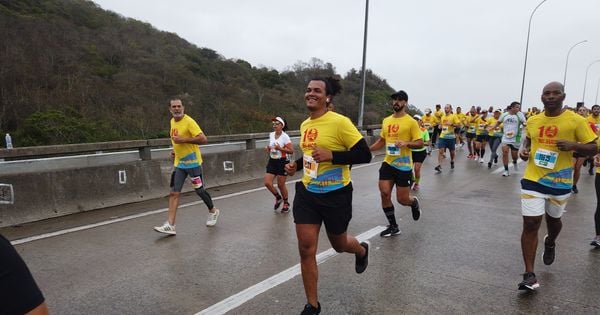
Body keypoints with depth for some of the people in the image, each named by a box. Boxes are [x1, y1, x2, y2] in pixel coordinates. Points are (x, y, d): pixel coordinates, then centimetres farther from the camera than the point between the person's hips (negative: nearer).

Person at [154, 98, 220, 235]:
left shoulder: (189, 121, -14)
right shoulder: (172, 121, 10)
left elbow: (203, 139, -22)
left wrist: (183, 140, -24)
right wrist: (175, 150, 12)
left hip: (192, 162, -6)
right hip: (178, 163, 7)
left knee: (200, 190, 5)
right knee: (174, 193, -3)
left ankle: (213, 211, 31)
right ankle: (170, 225, -4)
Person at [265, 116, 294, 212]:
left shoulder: (285, 137, -13)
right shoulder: (271, 135, 5)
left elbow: (291, 151, -15)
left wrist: (280, 148, -26)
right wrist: (268, 149, 0)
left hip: (282, 162, -6)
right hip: (272, 161, 6)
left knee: (281, 185, 3)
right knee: (267, 183, -4)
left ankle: (286, 203, 26)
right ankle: (278, 198, 23)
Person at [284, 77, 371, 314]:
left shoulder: (340, 122, -17)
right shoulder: (305, 124, 6)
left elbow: (364, 155, -17)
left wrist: (331, 156, -26)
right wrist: (296, 165, 5)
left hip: (335, 195, -5)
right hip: (307, 193, 5)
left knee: (339, 244, 17)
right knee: (306, 249, 1)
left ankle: (362, 251, 56)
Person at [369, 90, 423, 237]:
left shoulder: (411, 122, -8)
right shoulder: (386, 121, 8)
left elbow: (420, 143, -8)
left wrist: (406, 143, -26)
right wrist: (367, 149, 7)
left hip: (404, 165, -5)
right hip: (388, 163, 5)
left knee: (402, 199, 1)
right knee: (384, 193, -3)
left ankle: (414, 202, 40)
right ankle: (393, 227, 14)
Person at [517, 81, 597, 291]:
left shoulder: (576, 120, -8)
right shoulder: (532, 121, 2)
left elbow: (593, 148, -3)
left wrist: (574, 145, -23)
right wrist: (524, 151, 0)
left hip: (560, 182, -1)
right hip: (533, 180, 1)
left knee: (553, 219, 21)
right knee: (530, 224, -6)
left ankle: (550, 244, 57)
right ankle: (529, 275, 0)